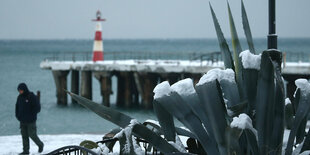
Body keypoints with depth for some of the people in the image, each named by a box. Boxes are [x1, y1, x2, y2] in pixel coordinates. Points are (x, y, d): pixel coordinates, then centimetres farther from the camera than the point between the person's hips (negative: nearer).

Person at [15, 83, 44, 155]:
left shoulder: (32, 97, -12)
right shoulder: (20, 97, 6)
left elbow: (37, 108, -12)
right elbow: (17, 107, 19)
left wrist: (31, 116, -15)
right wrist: (17, 115, 5)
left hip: (30, 121, -6)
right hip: (22, 121, 6)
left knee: (32, 134, -3)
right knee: (24, 136, 6)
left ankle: (40, 145, 21)